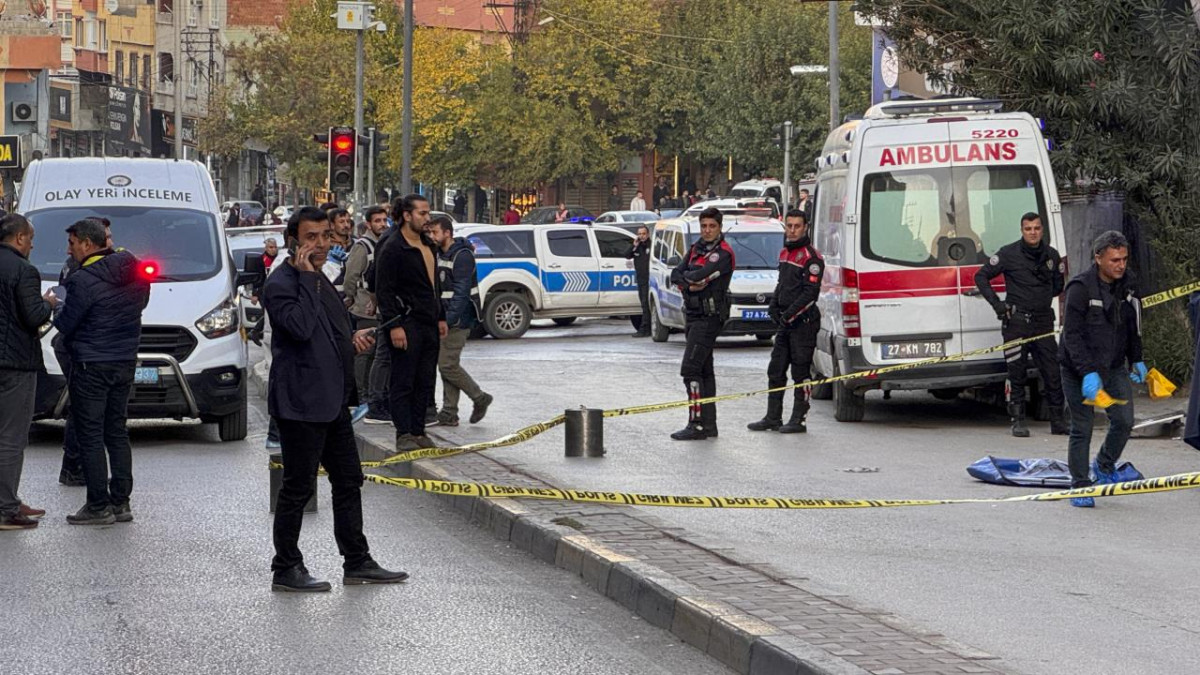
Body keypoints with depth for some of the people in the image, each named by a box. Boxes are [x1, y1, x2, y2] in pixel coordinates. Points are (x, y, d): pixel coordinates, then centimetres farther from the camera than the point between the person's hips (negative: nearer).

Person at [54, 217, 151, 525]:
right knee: (117, 432, 15)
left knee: (90, 436, -1)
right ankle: (121, 502, 15)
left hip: (91, 367, -7)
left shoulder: (83, 280, -18)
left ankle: (99, 507, -2)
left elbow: (66, 324, -13)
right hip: (125, 362, 7)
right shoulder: (134, 271, 4)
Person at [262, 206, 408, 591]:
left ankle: (357, 563, 21)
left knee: (348, 482, 13)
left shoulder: (320, 281, 17)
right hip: (301, 403, -10)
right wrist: (306, 277, -22)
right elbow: (301, 327, -29)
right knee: (298, 488, -3)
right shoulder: (280, 284, -13)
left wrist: (352, 338, 11)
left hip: (333, 401, 10)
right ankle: (285, 570, 6)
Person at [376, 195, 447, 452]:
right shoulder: (392, 248, -10)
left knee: (425, 382, 9)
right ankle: (404, 434, -1)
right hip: (406, 324, -8)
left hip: (429, 324, 8)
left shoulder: (428, 246, 16)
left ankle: (418, 431, 15)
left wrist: (441, 317, 20)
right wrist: (394, 325, -19)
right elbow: (384, 291, -13)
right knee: (403, 382, -3)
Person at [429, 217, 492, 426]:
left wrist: (449, 320, -25)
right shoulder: (439, 254, 14)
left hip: (458, 319, -9)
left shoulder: (462, 256, -15)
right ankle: (449, 413, 11)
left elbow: (461, 291, -21)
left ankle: (480, 398, 6)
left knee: (448, 365, -10)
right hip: (445, 318, 9)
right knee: (447, 365, 9)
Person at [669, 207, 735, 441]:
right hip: (694, 314, 9)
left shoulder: (723, 253, -11)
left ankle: (696, 424, -16)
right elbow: (676, 274, 6)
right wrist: (691, 284, -13)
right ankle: (709, 424, 19)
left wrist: (687, 277, -2)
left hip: (709, 316, -9)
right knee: (704, 370, 13)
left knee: (690, 369, -16)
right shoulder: (696, 249, 14)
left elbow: (699, 275, -23)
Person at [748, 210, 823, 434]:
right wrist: (773, 308, 9)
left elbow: (811, 293, -17)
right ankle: (773, 418, 18)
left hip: (803, 322, -9)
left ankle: (799, 420, 3)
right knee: (775, 371, 11)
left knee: (801, 373, -3)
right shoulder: (784, 253, 15)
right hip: (785, 323, 9)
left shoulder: (811, 257, -12)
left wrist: (789, 314, -19)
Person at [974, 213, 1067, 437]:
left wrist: (1043, 297, 9)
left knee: (1053, 372, 1)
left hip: (1043, 320, 3)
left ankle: (1058, 420, 10)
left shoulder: (1051, 255, 9)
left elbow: (1058, 285, 23)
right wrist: (996, 303, -7)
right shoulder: (1009, 254, -3)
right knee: (1017, 373, -1)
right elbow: (981, 276, 1)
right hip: (1016, 320, -3)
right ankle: (1018, 420, 6)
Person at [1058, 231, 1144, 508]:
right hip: (1079, 369, -6)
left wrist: (1136, 360, 14)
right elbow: (1072, 335, -20)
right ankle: (1080, 486, 11)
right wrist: (1088, 372, -26)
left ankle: (1104, 466, 27)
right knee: (1082, 428, -1)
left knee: (1124, 421, 1)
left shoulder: (1127, 285, 2)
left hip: (1114, 367, 6)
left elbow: (1132, 326, 18)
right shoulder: (1080, 287, -19)